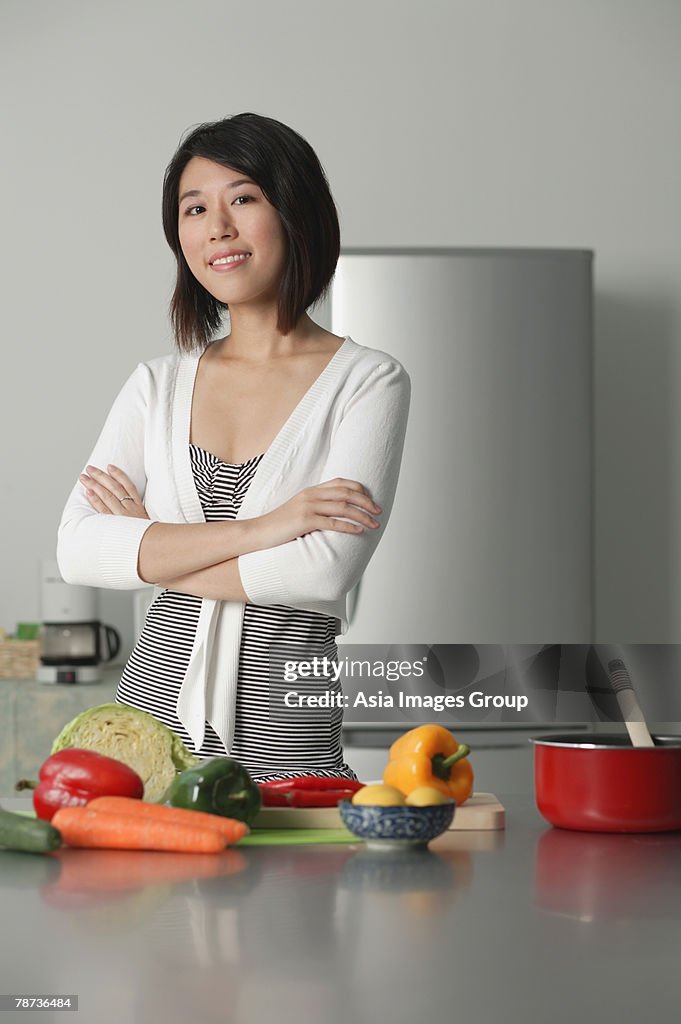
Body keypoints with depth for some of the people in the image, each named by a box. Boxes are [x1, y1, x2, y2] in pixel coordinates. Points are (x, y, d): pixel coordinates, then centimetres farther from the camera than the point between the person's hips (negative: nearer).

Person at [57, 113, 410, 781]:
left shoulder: (368, 381, -2)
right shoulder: (157, 386, 10)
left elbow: (325, 570, -16)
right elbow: (76, 549, -4)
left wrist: (148, 552, -6)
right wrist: (255, 529, -15)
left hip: (284, 734, -3)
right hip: (152, 707, 3)